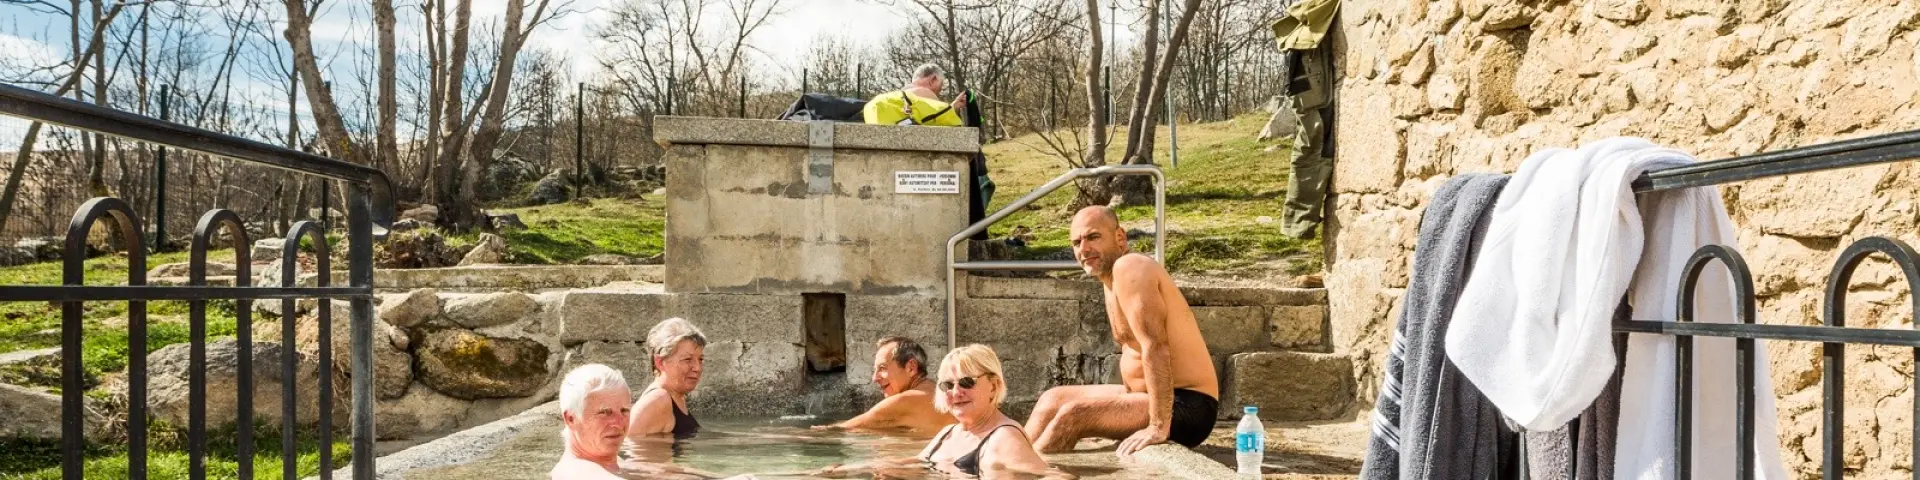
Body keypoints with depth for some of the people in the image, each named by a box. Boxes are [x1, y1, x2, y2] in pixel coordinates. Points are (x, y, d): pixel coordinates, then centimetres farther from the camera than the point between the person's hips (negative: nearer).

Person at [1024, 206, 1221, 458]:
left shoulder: (1128, 267, -19)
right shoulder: (1111, 278, 11)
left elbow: (1156, 348, -27)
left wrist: (1158, 427, -29)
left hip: (1186, 407, -10)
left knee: (1073, 415, -19)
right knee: (1053, 399, 13)